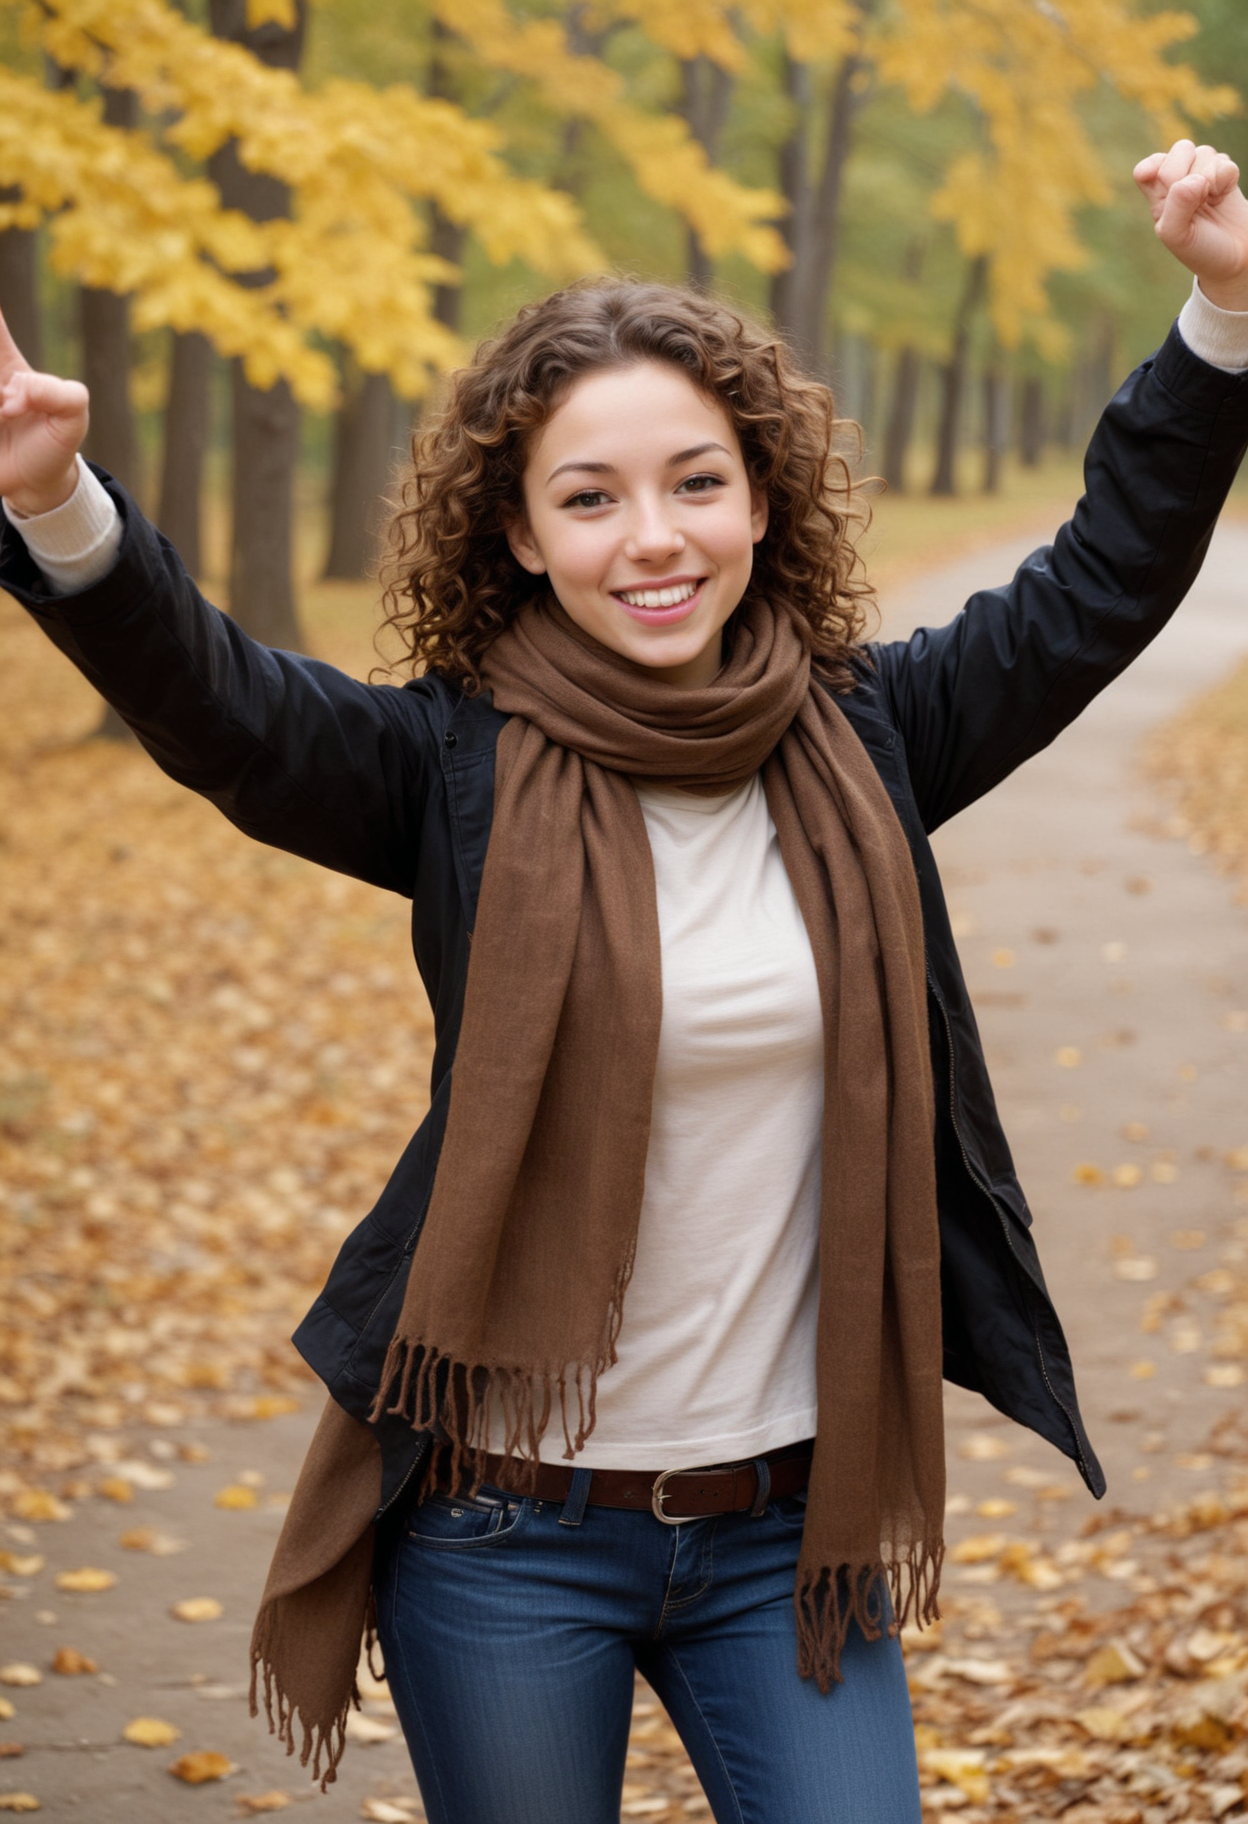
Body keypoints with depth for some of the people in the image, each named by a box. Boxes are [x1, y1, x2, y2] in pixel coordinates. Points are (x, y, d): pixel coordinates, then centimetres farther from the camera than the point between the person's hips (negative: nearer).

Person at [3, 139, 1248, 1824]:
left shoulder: (861, 746, 1)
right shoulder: (463, 770, -9)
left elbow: (1102, 586, 7)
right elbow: (214, 705, -24)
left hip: (790, 1523, 2)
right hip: (512, 1537, -2)